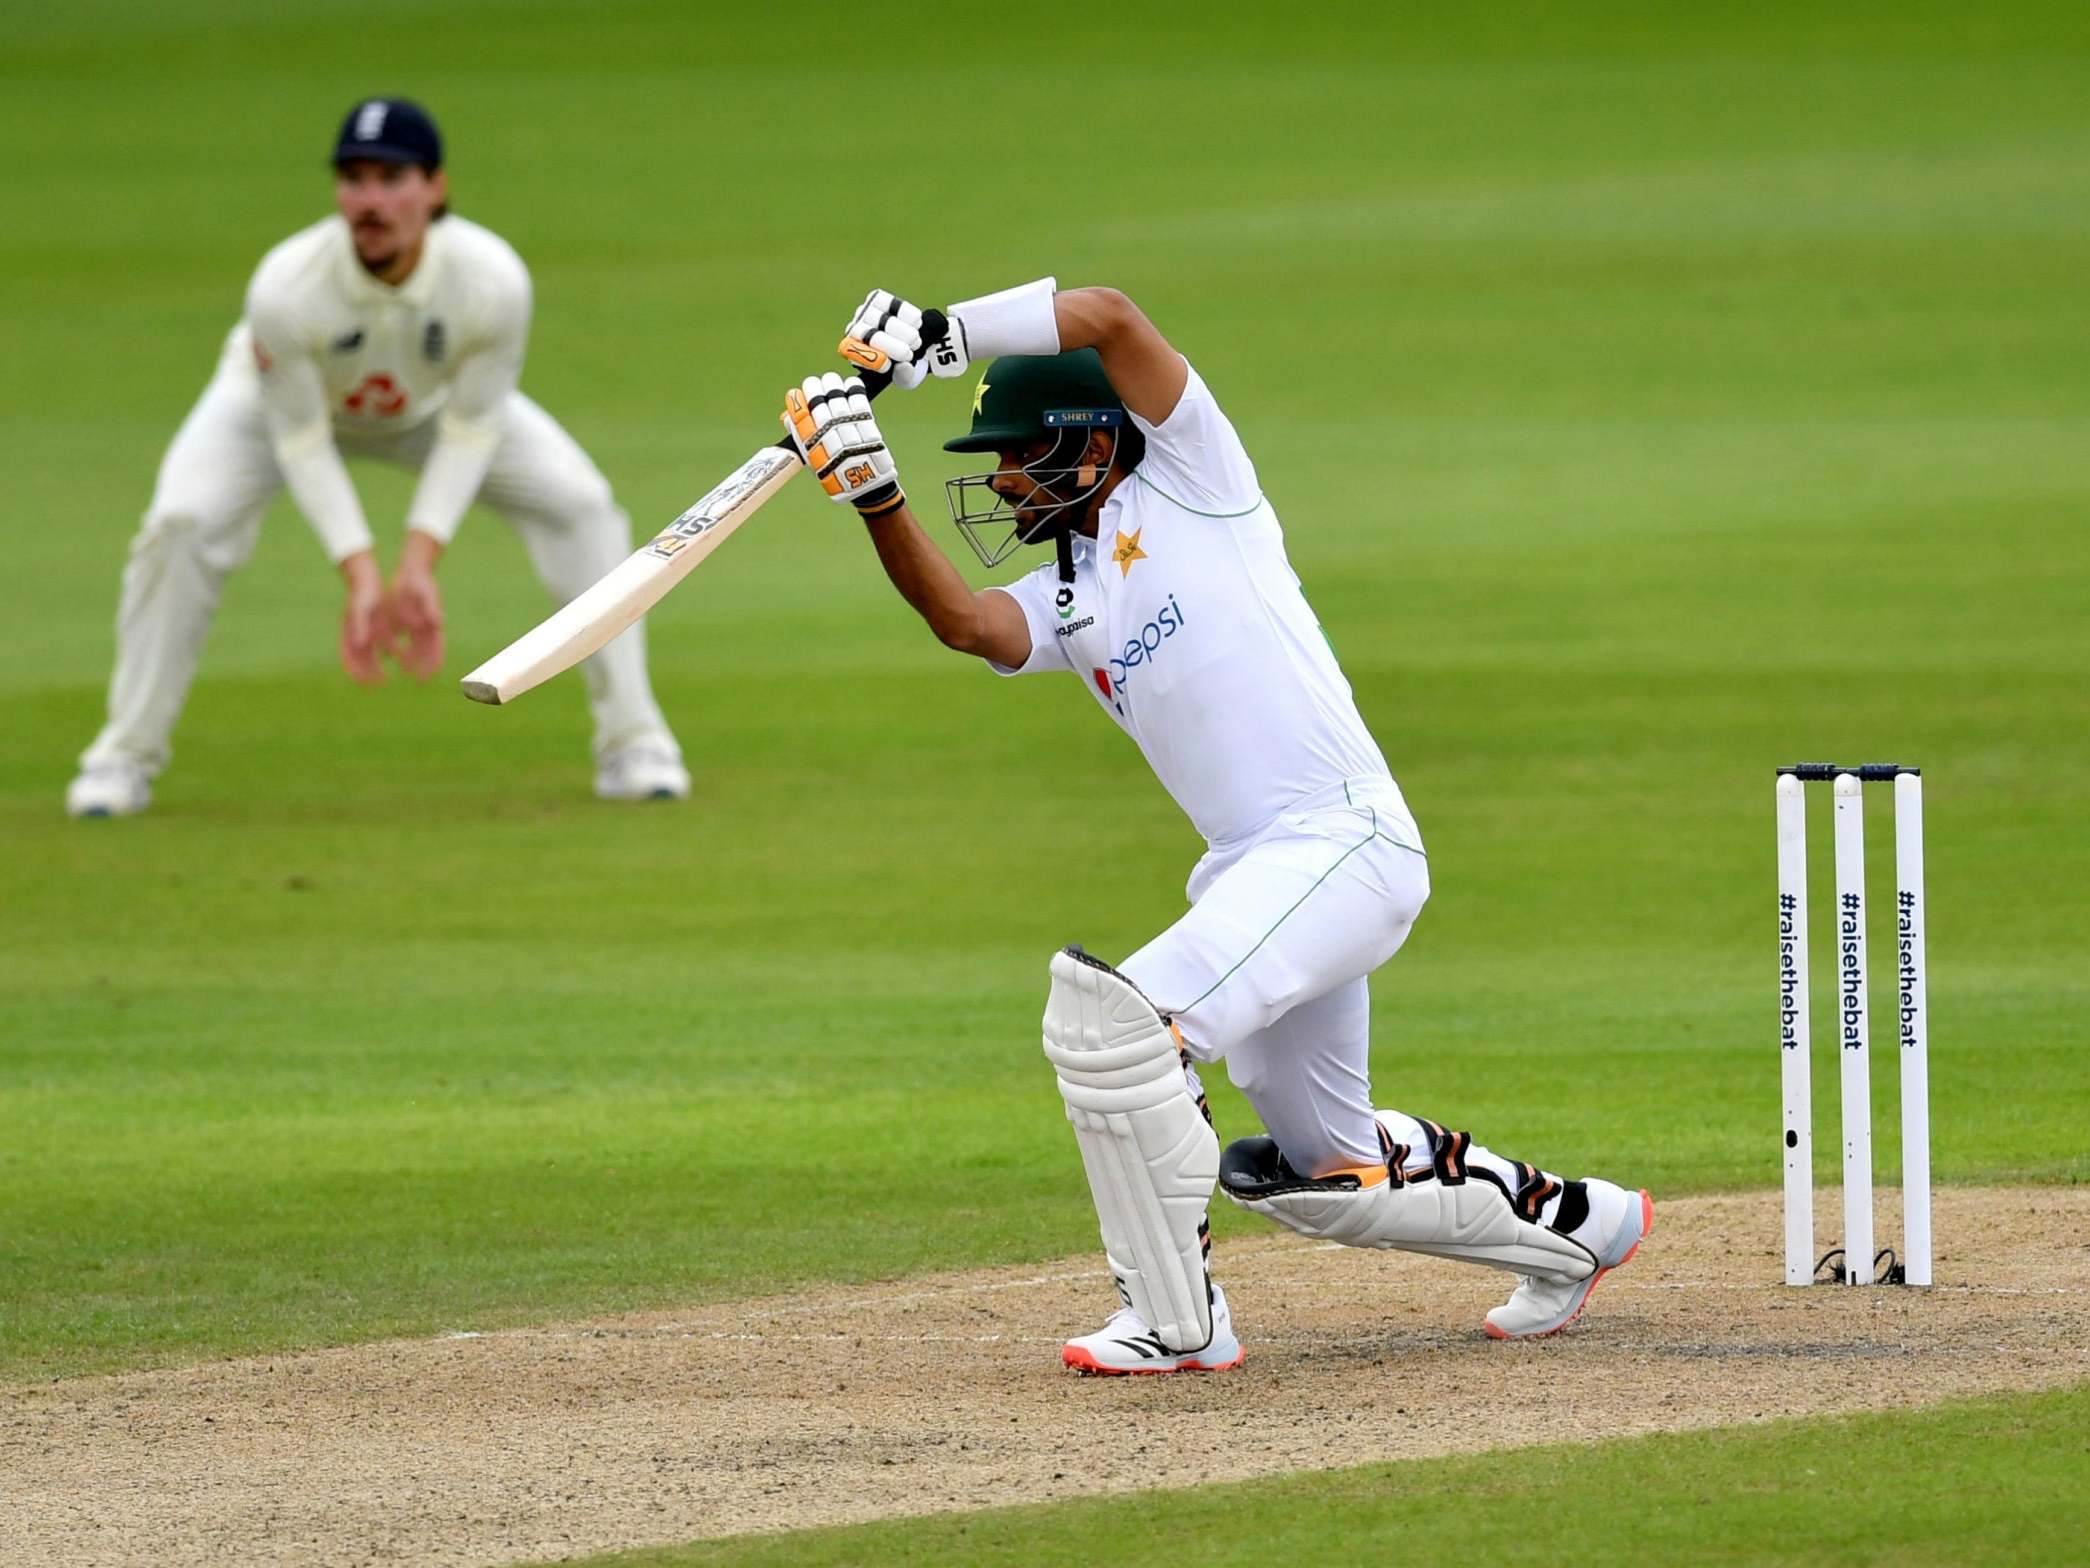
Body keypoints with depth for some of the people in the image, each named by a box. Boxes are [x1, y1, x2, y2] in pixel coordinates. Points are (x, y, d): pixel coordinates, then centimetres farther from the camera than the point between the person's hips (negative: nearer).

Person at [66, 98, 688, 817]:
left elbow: (470, 429, -24)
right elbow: (300, 441, -28)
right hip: (281, 399, -2)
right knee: (182, 524, -24)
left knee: (579, 504, -14)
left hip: (431, 403, 2)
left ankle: (631, 743, 0)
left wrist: (419, 564, -34)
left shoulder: (494, 280, -36)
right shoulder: (285, 289, -40)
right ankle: (126, 756, -5)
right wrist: (361, 576, -36)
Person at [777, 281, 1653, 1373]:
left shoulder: (1189, 482, 0)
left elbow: (1108, 318, -13)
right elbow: (962, 619, -5)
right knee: (1318, 1173, 18)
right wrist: (874, 497, -16)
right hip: (1251, 872, 10)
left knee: (1110, 1015, -24)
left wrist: (942, 336, -9)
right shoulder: (1062, 601, 17)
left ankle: (1175, 1321, -16)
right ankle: (1572, 1222, 39)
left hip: (1345, 842, -10)